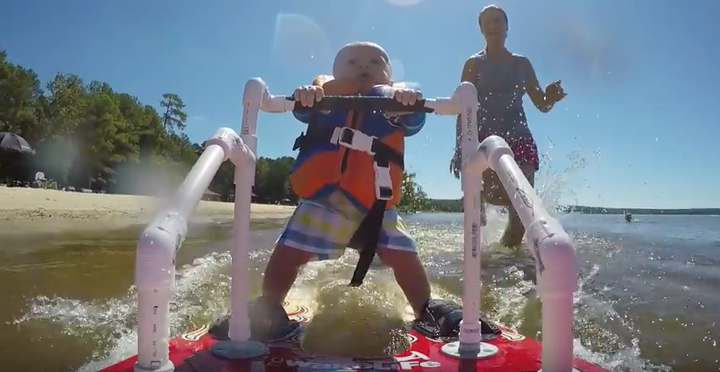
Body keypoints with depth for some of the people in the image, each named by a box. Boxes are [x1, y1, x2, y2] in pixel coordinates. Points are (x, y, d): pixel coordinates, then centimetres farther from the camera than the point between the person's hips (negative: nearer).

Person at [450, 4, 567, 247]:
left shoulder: (522, 63, 16)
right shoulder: (474, 64, 7)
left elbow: (542, 106, 15)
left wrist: (550, 97, -11)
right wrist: (459, 148, -11)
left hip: (519, 140, 3)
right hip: (484, 140, -3)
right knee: (493, 196, -24)